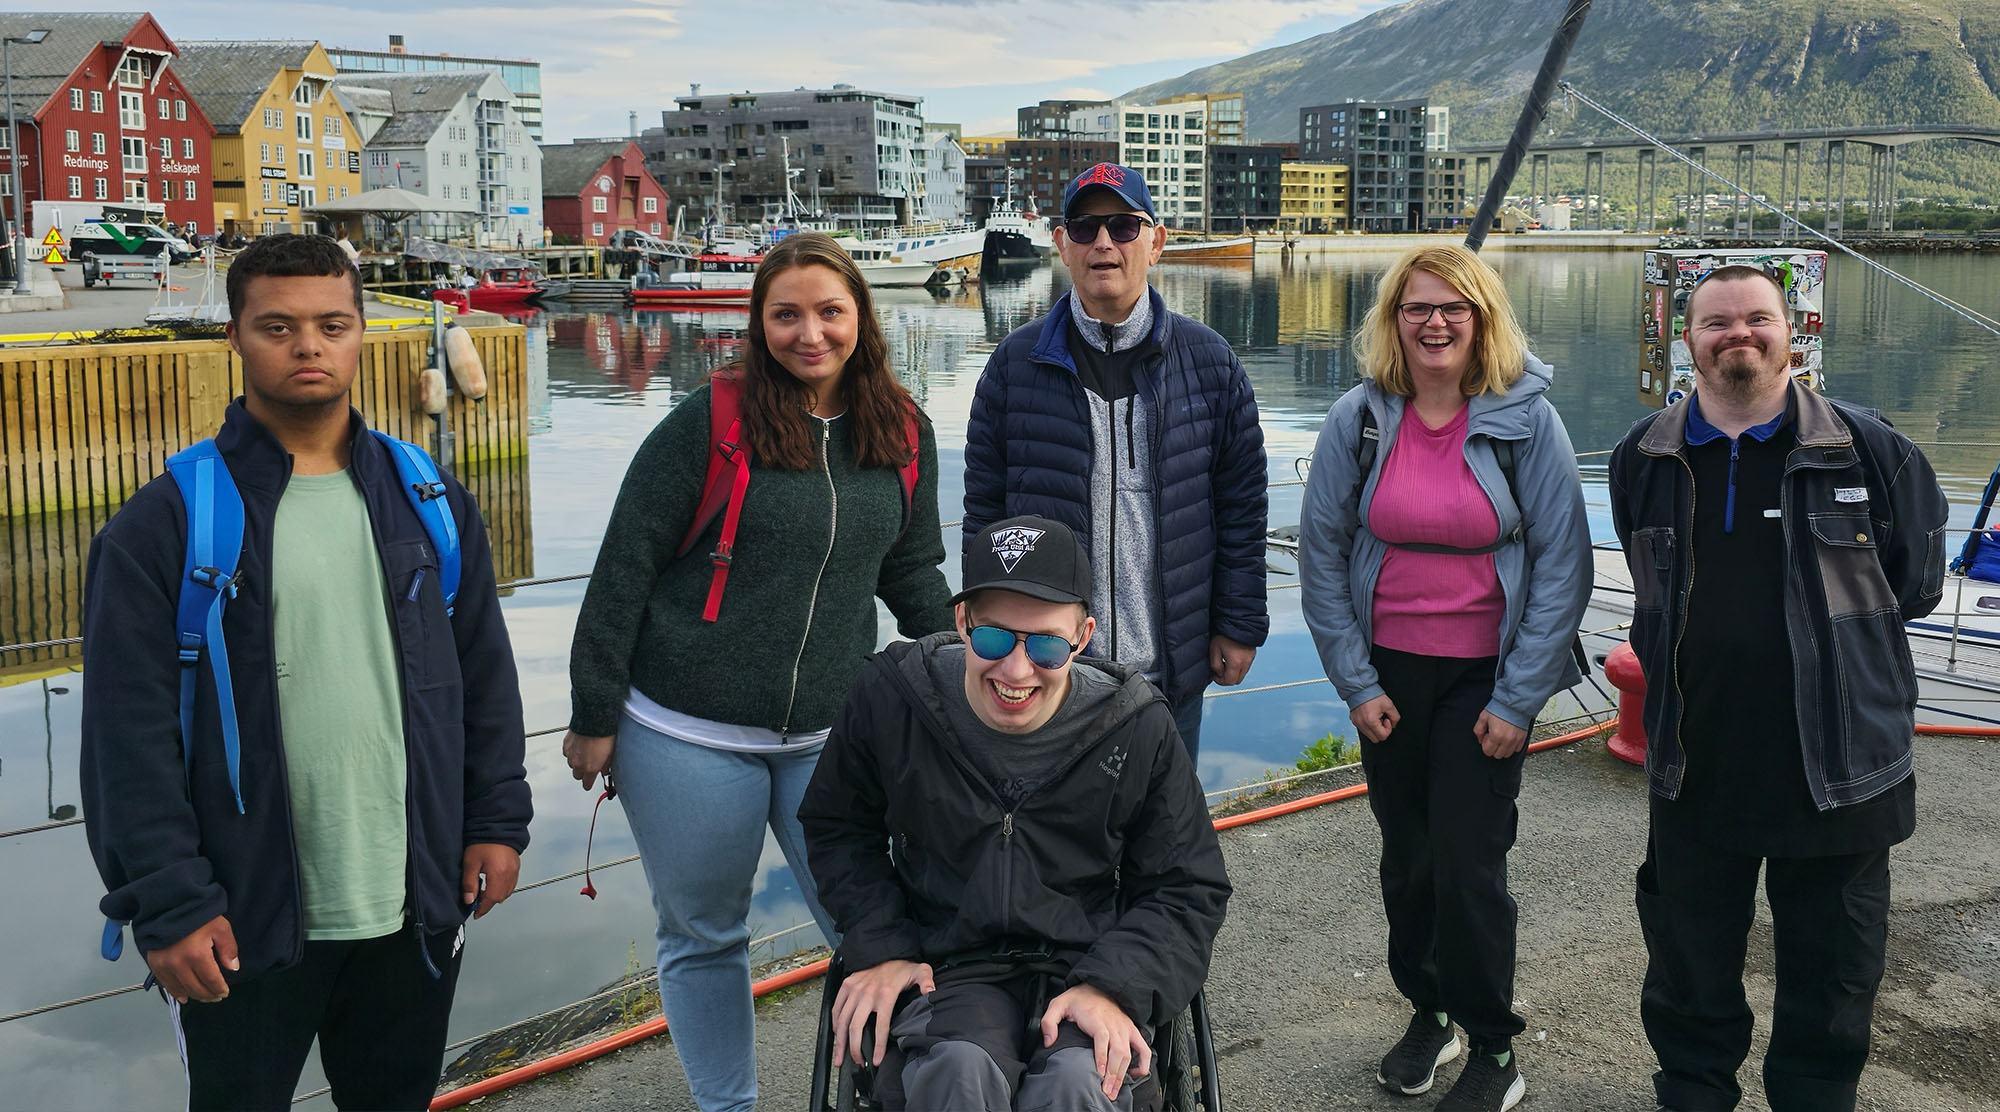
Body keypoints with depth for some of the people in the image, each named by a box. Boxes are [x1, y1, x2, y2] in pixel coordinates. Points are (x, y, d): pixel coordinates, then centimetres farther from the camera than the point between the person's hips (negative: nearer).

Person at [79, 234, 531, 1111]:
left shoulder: (429, 502, 5)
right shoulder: (168, 522, -8)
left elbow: (485, 676, 10)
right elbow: (131, 733, -10)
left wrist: (498, 818, 6)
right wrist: (166, 901, -13)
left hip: (415, 905, 4)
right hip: (247, 918, -3)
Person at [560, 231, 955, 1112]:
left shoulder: (903, 434, 2)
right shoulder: (710, 421, -11)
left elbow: (913, 573, 14)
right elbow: (624, 569, -8)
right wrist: (593, 715, -6)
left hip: (829, 735, 3)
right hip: (689, 736, -2)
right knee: (702, 937, 12)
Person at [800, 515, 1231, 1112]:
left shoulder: (1138, 728, -6)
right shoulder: (891, 699, -6)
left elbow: (1188, 890, 4)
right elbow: (836, 828, 13)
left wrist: (1112, 986, -13)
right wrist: (878, 948, -1)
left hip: (1087, 968, 1)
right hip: (947, 969, 0)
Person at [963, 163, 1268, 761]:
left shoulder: (1209, 360, 2)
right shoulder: (1017, 362, 0)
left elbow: (1241, 504, 5)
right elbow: (984, 512, 3)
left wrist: (1239, 626, 4)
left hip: (1171, 670, 1)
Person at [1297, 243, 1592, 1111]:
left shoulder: (1527, 420, -8)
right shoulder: (1357, 419, -3)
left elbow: (1562, 564, -7)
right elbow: (1321, 554, 1)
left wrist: (1517, 700, -10)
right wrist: (1356, 682, -3)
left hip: (1485, 677, -3)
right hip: (1389, 674, 3)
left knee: (1468, 860, -3)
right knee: (1406, 855, 13)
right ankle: (1427, 1013, 34)